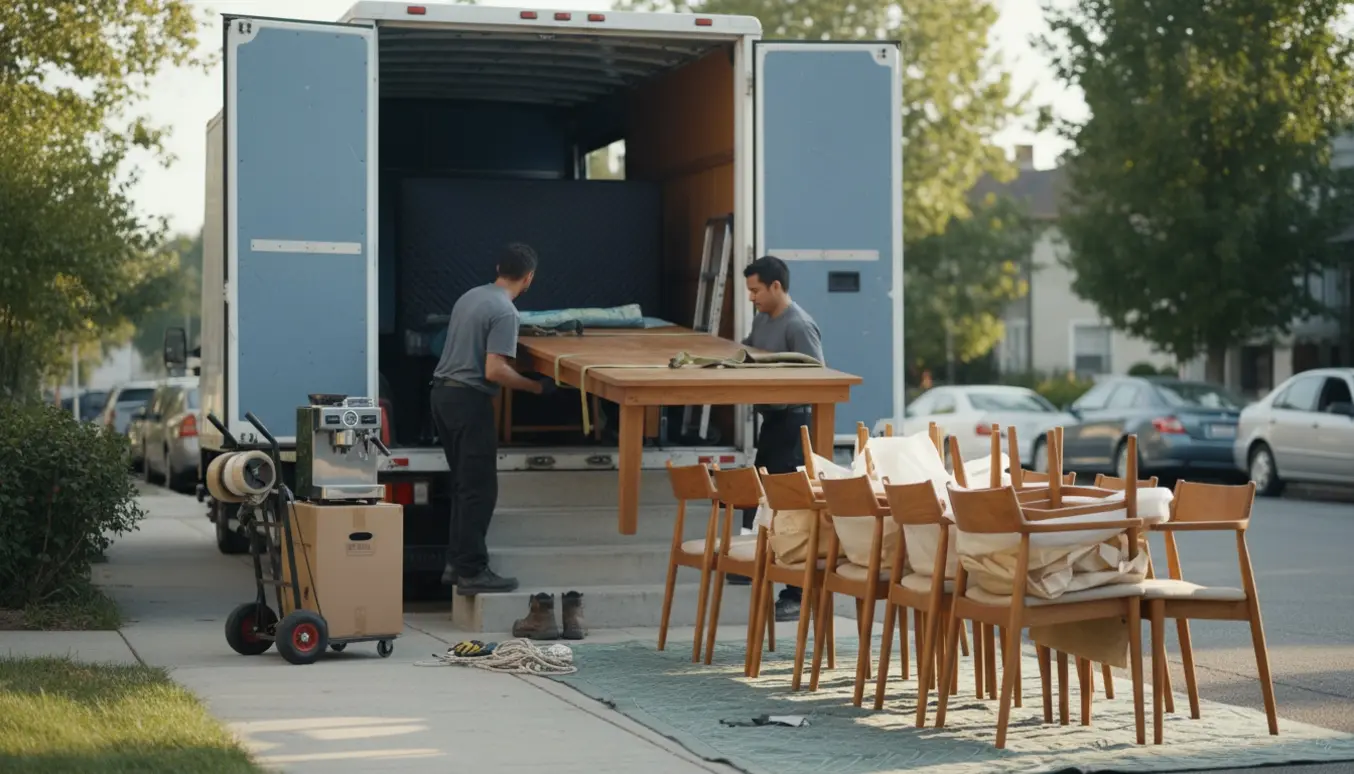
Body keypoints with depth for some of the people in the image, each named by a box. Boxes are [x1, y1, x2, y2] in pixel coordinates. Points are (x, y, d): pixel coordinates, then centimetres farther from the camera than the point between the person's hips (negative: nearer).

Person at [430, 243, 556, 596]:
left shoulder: (470, 296, 12)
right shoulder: (505, 312, -15)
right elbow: (494, 371, -22)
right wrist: (537, 386, -11)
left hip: (443, 393, 9)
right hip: (469, 400, -9)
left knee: (463, 484, 16)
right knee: (479, 490, -4)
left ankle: (456, 562, 19)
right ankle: (471, 572, -4)